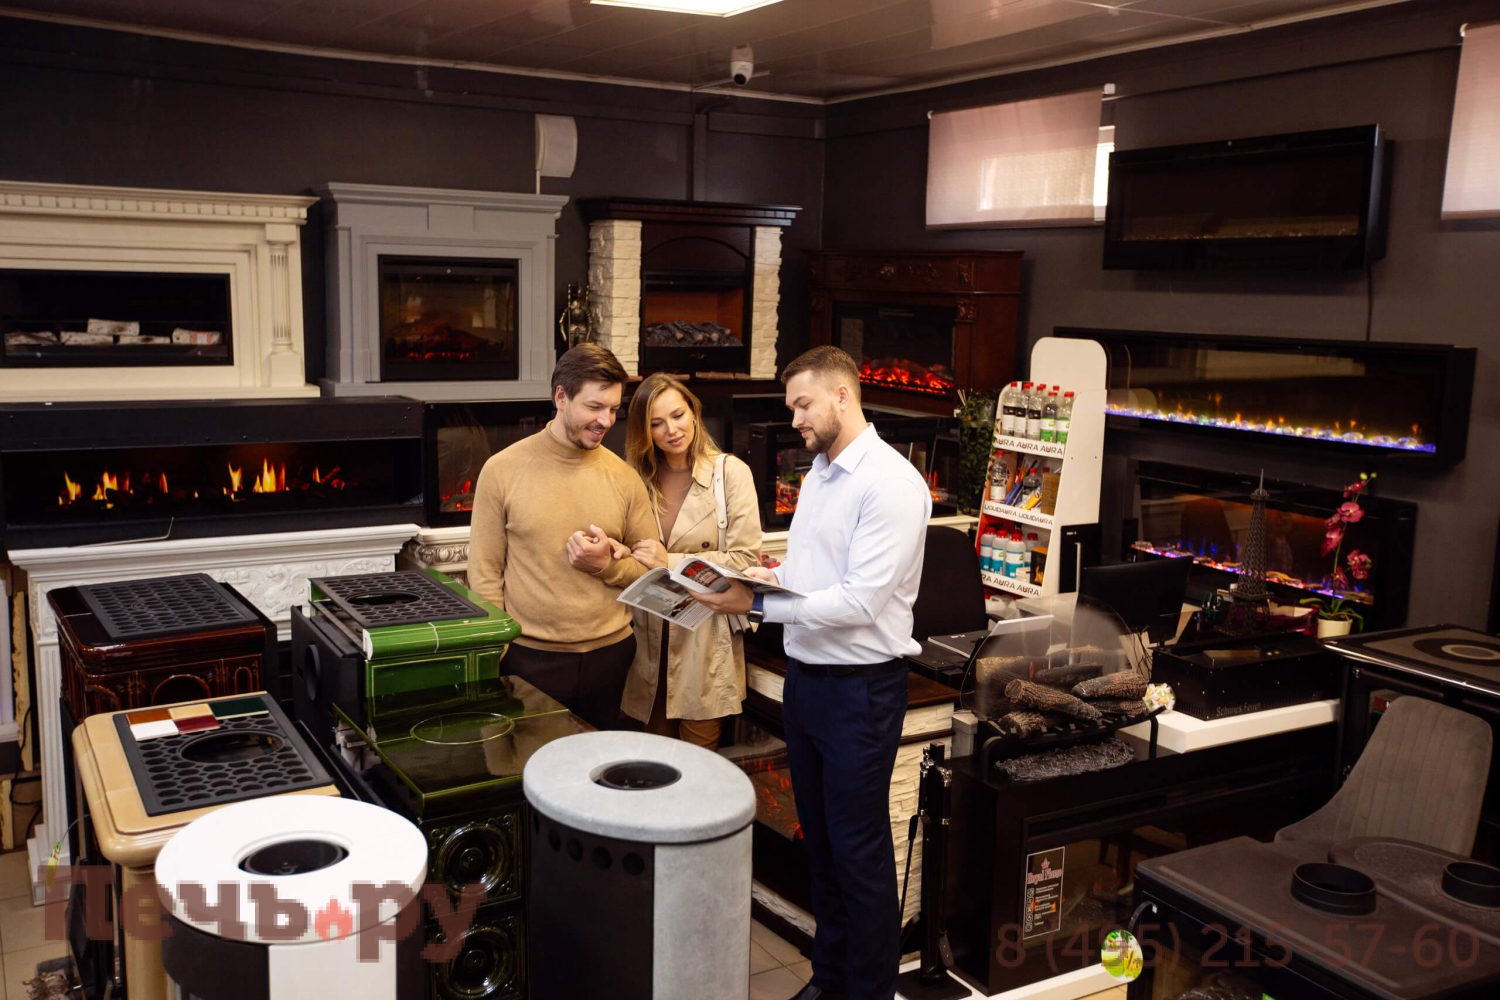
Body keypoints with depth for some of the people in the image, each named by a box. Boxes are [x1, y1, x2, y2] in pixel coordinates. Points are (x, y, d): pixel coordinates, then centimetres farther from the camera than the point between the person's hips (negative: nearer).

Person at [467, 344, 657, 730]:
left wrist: (607, 565, -11)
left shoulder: (623, 477, 2)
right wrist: (498, 655, -6)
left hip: (610, 655, 2)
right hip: (530, 656, -2)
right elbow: (485, 575, -2)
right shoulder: (503, 470, -4)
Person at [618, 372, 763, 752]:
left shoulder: (730, 472, -7)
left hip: (704, 639, -4)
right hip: (650, 637, 4)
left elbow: (746, 560, -13)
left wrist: (672, 562, -16)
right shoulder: (639, 478, 7)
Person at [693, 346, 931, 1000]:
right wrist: (760, 576, -5)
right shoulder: (816, 475, 11)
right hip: (804, 676, 8)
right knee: (819, 840, 19)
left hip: (859, 688, -8)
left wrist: (757, 604, -25)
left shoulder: (890, 484, -17)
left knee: (858, 849, 5)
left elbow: (860, 602, -24)